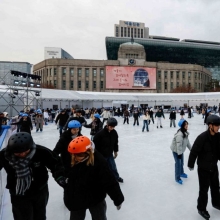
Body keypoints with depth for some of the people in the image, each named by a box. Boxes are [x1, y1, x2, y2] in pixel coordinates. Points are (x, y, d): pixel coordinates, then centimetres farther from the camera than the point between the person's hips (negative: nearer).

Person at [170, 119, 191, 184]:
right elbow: (179, 144, -31)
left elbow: (187, 141, 9)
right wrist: (179, 153, -28)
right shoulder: (179, 134, -32)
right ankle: (177, 178, 11)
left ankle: (181, 173, 45)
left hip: (181, 150, 9)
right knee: (178, 163, -3)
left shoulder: (185, 132, -1)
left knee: (182, 162, 23)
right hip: (176, 150, -9)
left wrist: (190, 148, 14)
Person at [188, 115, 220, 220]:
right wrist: (191, 165, -13)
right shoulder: (202, 137, -27)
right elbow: (194, 152, -21)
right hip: (203, 168, -6)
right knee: (204, 189, 7)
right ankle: (201, 209, 29)